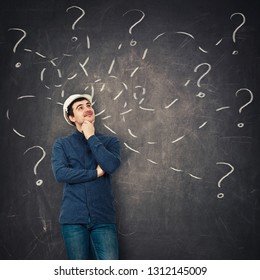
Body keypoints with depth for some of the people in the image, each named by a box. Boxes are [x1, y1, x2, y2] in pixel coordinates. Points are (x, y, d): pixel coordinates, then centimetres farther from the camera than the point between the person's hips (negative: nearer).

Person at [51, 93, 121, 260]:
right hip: (73, 218, 0)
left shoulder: (110, 141, 9)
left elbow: (111, 165, -11)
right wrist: (95, 173, -8)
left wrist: (91, 137, -5)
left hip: (103, 217, 0)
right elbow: (60, 173, -8)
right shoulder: (62, 144, 8)